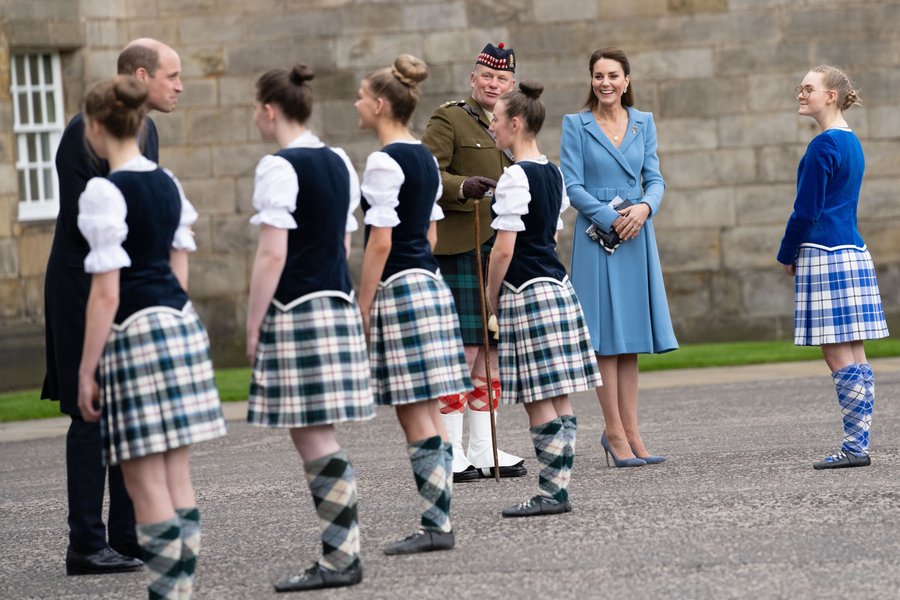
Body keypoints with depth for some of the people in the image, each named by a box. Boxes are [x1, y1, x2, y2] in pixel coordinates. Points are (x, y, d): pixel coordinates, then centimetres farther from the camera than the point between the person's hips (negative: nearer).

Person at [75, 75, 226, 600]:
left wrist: (86, 370, -9)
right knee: (178, 479, 11)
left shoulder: (105, 192, -12)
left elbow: (106, 293, -14)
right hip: (181, 322, 8)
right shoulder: (169, 184, 10)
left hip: (133, 333, -8)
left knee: (147, 487, -3)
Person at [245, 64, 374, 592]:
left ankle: (343, 558, -5)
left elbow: (273, 255, -16)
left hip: (296, 310, -8)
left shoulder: (279, 168, -12)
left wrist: (254, 325, -11)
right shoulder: (340, 163, 13)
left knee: (312, 434, -5)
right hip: (339, 306, 8)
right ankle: (341, 553, 10)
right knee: (317, 436, 11)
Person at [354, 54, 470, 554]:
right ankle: (439, 522, 11)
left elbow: (380, 242, -15)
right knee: (428, 414, 10)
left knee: (416, 416, -7)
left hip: (398, 287, -9)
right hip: (431, 283, 9)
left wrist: (363, 309, -12)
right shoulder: (426, 159, 14)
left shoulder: (385, 162, -13)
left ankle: (435, 525, -6)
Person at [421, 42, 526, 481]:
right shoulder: (448, 120, -2)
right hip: (458, 251, -7)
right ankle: (451, 455, -5)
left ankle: (484, 451, 14)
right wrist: (464, 187, -28)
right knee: (462, 350, -9)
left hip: (502, 253, 7)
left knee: (493, 351, 9)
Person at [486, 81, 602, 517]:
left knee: (538, 400, -6)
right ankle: (559, 487, 9)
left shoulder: (515, 177, -13)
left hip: (526, 293, -9)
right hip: (557, 285, 9)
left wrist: (492, 297, -3)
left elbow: (504, 248, -16)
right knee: (559, 400, 7)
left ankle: (551, 492, -6)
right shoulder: (553, 174, 13)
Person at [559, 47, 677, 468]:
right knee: (606, 337, -4)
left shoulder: (643, 123, 11)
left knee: (631, 337, 5)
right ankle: (615, 432, -1)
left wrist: (645, 207, -12)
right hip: (596, 236, -4)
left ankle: (629, 431, 8)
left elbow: (655, 178, 8)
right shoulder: (576, 125, 0)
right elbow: (572, 185, -6)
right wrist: (611, 219, -16)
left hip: (636, 236, 4)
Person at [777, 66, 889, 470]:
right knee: (854, 358, 7)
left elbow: (806, 210, -13)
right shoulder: (852, 143, 16)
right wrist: (797, 252, 21)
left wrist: (786, 255, 1)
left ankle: (855, 447, -9)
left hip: (825, 255, -9)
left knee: (838, 357, -8)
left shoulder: (824, 145, -13)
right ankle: (858, 446, 7)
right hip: (853, 252, 9)